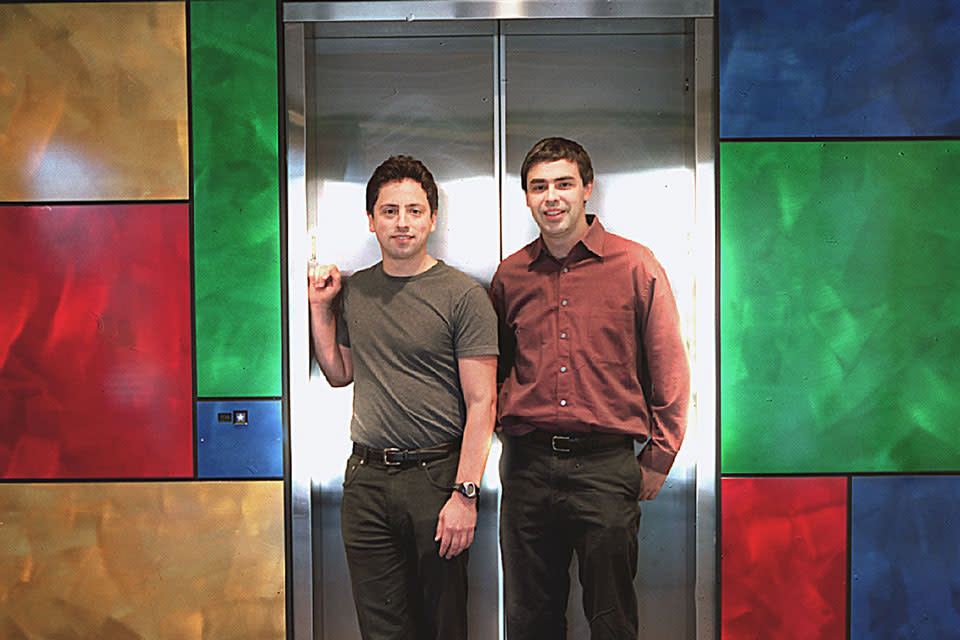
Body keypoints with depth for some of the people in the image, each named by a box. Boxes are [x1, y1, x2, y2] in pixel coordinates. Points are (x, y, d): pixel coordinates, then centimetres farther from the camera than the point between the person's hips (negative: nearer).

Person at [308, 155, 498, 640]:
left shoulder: (463, 295, -8)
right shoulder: (353, 290, 8)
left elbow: (481, 404, -10)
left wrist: (465, 494, -16)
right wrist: (320, 308, 8)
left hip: (437, 474, -4)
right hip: (366, 477, 4)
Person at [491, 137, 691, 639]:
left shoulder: (636, 266, -2)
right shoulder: (510, 276, 8)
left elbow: (669, 369, 1)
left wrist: (657, 460, 1)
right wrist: (504, 426, 10)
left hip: (607, 466, -3)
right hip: (527, 465, 3)